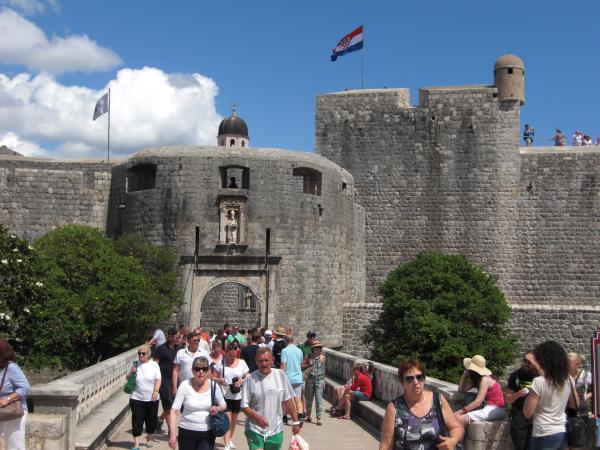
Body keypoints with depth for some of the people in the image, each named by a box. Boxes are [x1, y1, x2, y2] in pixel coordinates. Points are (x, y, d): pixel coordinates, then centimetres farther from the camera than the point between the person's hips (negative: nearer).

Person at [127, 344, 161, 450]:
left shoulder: (154, 365, -2)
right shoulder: (135, 364, 2)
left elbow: (158, 380, -5)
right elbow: (128, 379, 9)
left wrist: (156, 391, -18)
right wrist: (131, 373, -11)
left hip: (152, 399, 0)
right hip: (136, 398, 0)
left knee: (151, 420, 10)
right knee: (137, 421, -2)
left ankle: (149, 438, 32)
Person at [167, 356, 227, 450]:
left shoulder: (213, 386, -4)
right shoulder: (185, 385, -10)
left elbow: (224, 405, 11)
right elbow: (173, 411, -12)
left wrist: (218, 408, -12)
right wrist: (172, 434, -20)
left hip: (207, 433, 1)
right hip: (187, 432, 0)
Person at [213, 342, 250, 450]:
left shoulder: (242, 363, 0)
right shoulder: (221, 363, -5)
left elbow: (248, 377, 4)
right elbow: (213, 377, -1)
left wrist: (242, 381, -16)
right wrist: (218, 380, -22)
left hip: (238, 396, 3)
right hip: (225, 395, -3)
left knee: (234, 419, 17)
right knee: (227, 420, -10)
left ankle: (230, 439, 38)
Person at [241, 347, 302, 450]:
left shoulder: (280, 375, -1)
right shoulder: (251, 379, -8)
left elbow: (288, 400, 6)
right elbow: (244, 406, -5)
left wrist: (295, 421, 6)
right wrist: (257, 417, -21)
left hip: (276, 431, 2)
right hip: (255, 431, -2)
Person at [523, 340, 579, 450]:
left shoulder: (539, 382, -18)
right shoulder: (568, 380, 1)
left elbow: (527, 413, -14)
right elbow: (575, 405, 17)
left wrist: (530, 394, -3)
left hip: (544, 436, -6)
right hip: (563, 434, 6)